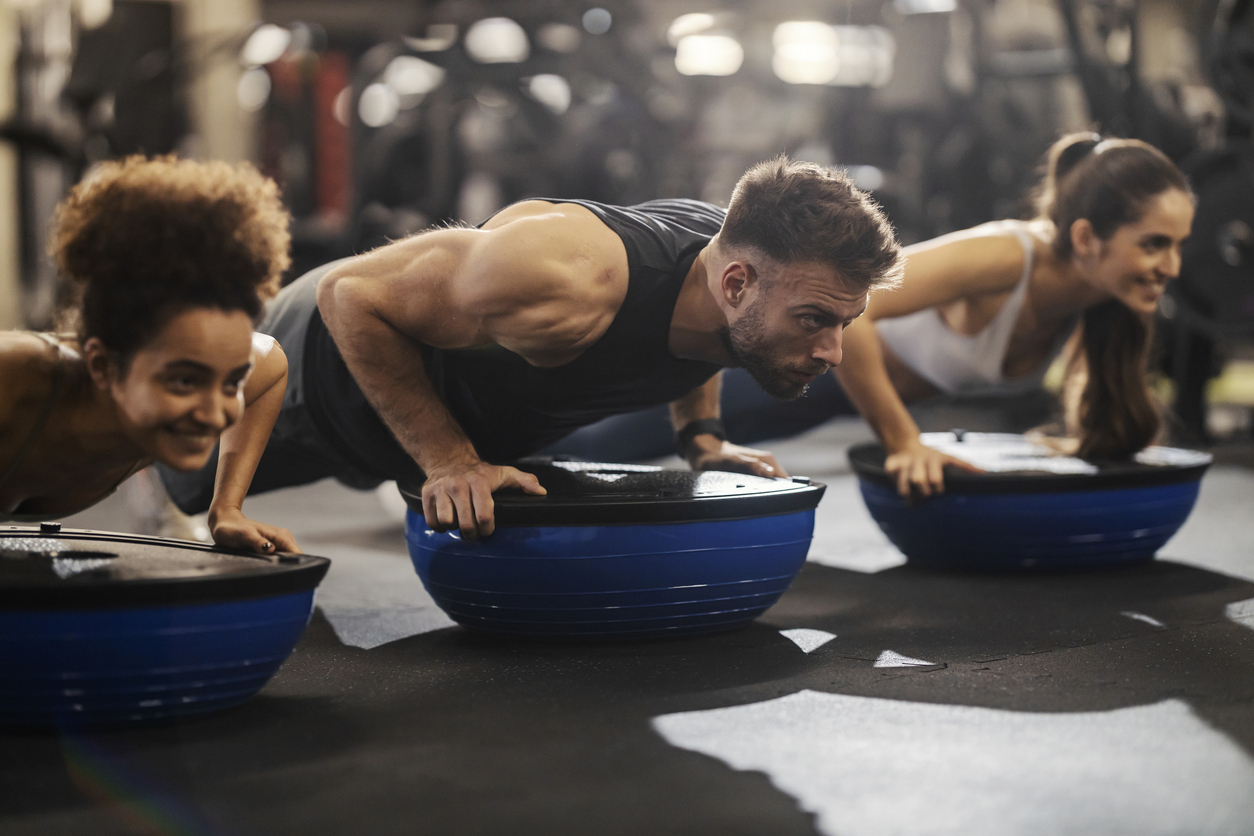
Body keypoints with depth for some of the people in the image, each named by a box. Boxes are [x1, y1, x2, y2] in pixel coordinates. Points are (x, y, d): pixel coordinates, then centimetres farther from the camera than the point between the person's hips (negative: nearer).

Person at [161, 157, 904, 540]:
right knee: (172, 468, 25)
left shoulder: (733, 270, -25)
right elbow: (352, 296, -37)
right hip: (327, 359, -6)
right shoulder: (566, 283, -50)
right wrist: (448, 462, -37)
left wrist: (702, 437, -7)